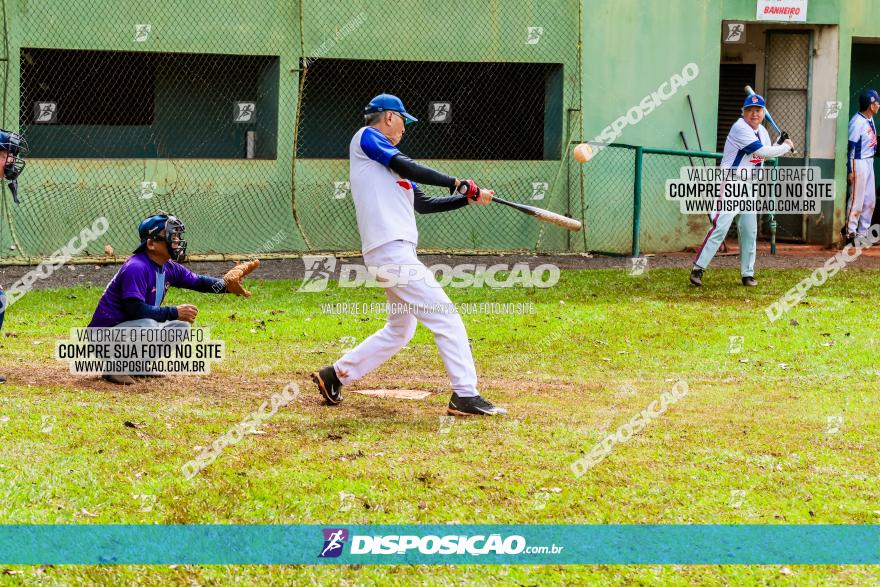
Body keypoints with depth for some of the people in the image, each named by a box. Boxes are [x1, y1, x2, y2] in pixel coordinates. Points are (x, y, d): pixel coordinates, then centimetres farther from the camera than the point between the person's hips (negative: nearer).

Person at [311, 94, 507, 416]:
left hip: (398, 253, 10)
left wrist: (469, 198, 17)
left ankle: (336, 375, 25)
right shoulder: (366, 138, 1)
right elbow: (408, 168, -12)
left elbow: (423, 204, 25)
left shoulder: (389, 161, 26)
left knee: (400, 330, 19)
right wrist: (457, 183, -5)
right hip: (391, 251, -10)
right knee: (446, 317, -13)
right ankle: (465, 396, -15)